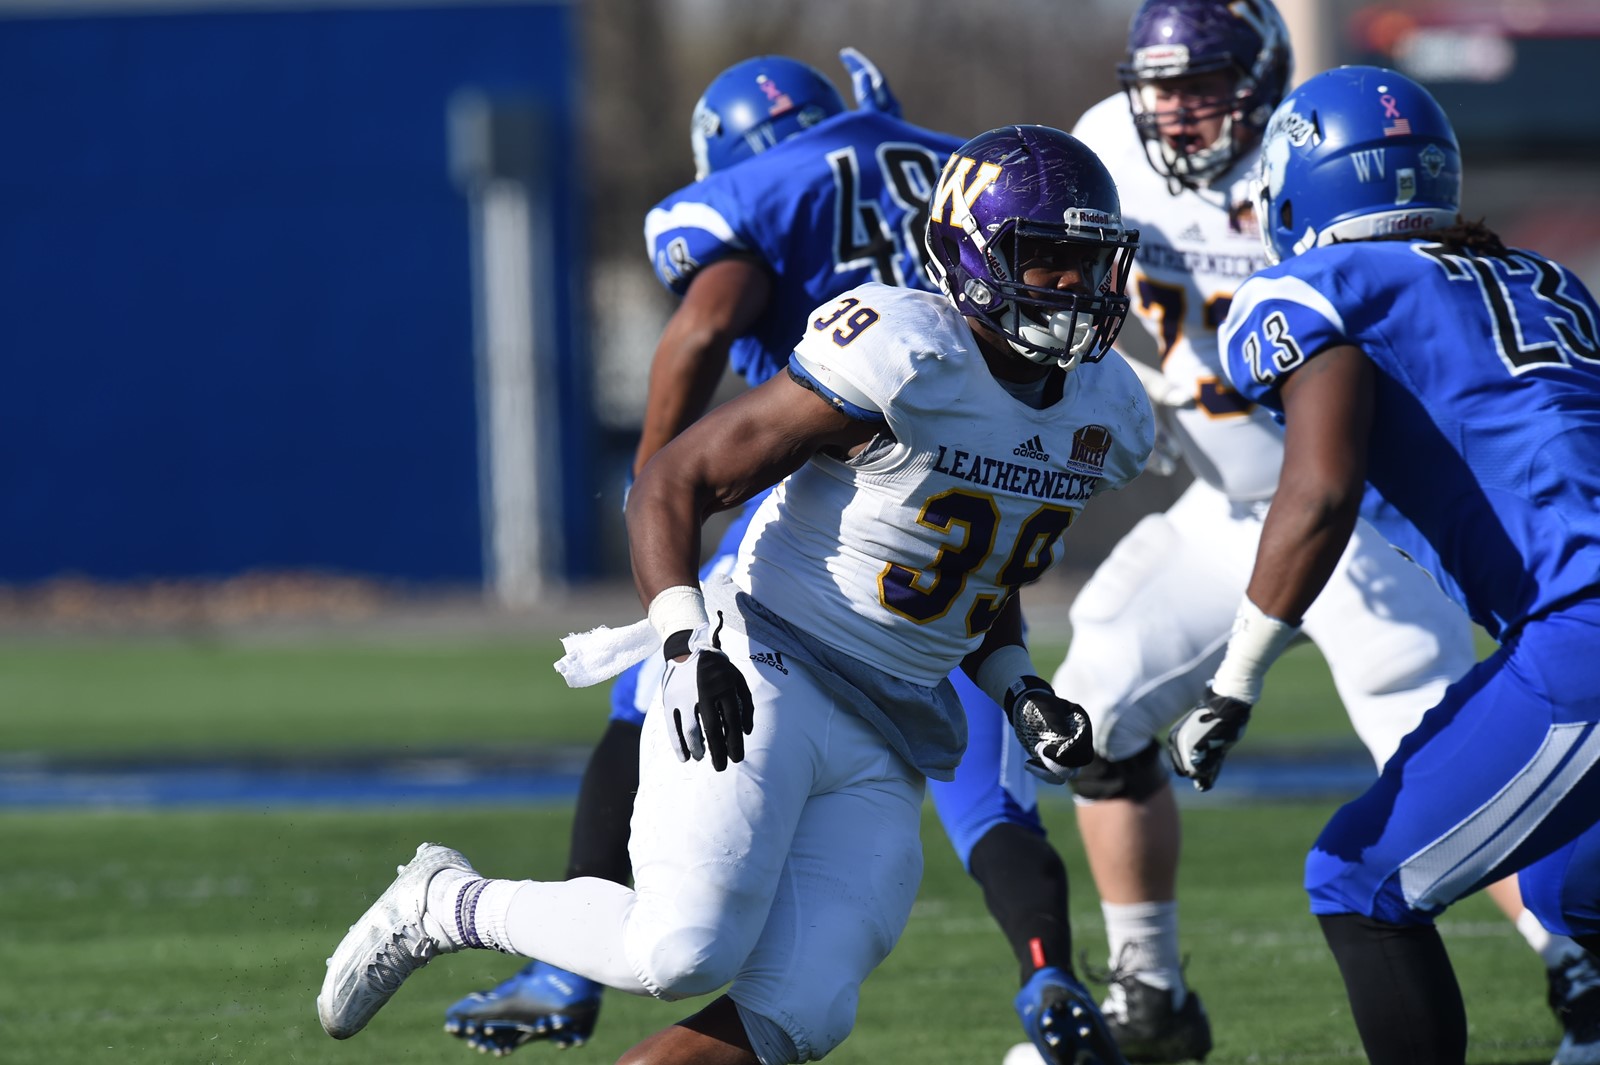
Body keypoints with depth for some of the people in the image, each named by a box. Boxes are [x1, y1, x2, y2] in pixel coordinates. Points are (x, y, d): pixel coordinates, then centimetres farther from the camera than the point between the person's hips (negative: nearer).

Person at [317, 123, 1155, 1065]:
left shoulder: (1109, 419, 10)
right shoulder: (900, 360, -14)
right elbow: (673, 484, -10)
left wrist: (1023, 695, 9)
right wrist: (691, 644, -22)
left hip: (882, 758, 7)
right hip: (767, 680, -7)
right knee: (685, 955, -23)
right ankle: (446, 904, 3)